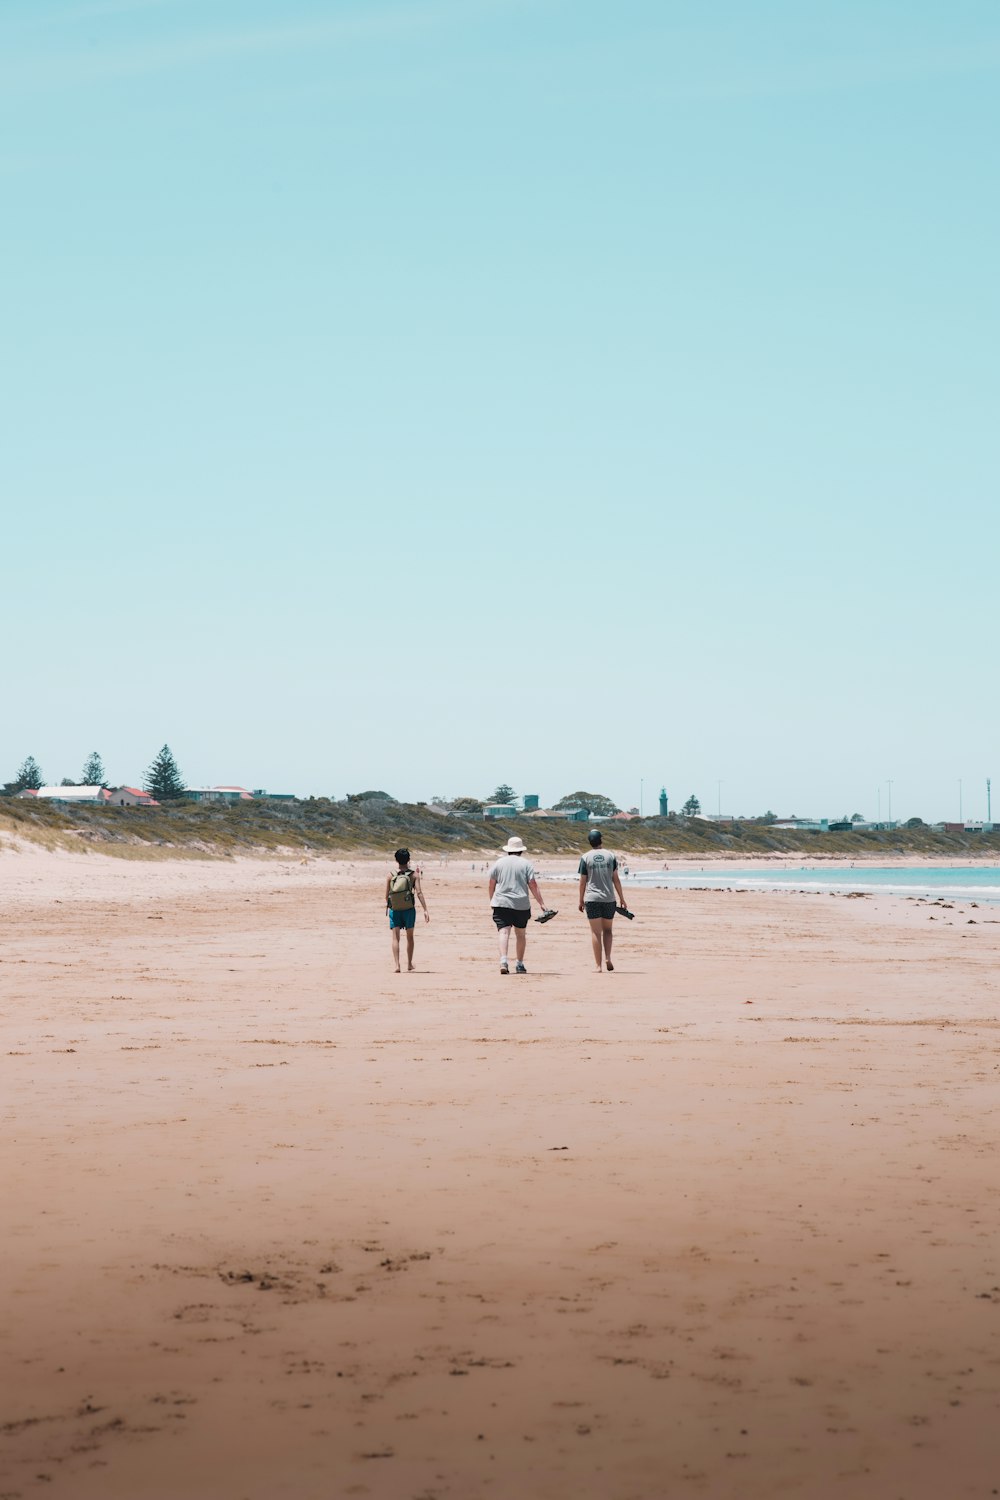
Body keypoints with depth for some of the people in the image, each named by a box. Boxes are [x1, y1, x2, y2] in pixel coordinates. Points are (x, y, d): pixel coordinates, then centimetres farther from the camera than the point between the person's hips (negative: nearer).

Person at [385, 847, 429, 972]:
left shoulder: (390, 875, -2)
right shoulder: (414, 875, -4)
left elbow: (386, 894, 0)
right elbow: (419, 893, -11)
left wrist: (387, 905, 20)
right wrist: (425, 910, -10)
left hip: (394, 910, 0)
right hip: (409, 909, 0)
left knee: (395, 937, 0)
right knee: (409, 937, 15)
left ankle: (397, 965, -14)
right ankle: (409, 965, 23)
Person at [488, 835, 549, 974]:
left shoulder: (499, 863, 6)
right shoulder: (525, 864, 2)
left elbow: (491, 884, 10)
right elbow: (533, 885, -3)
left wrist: (492, 900, 25)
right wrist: (542, 904, -2)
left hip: (501, 903, 0)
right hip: (521, 905, 0)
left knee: (503, 931, -8)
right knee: (521, 934, 13)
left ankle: (503, 960, -27)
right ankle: (520, 965, 17)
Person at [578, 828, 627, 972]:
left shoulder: (586, 858, -2)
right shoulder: (610, 856, 2)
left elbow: (583, 881, 0)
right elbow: (616, 879, 3)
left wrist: (581, 900, 10)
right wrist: (621, 898, 10)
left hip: (592, 899, -1)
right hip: (609, 899, 1)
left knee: (596, 932, 1)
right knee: (607, 929, 15)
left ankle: (598, 965, -2)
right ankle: (608, 958, -4)